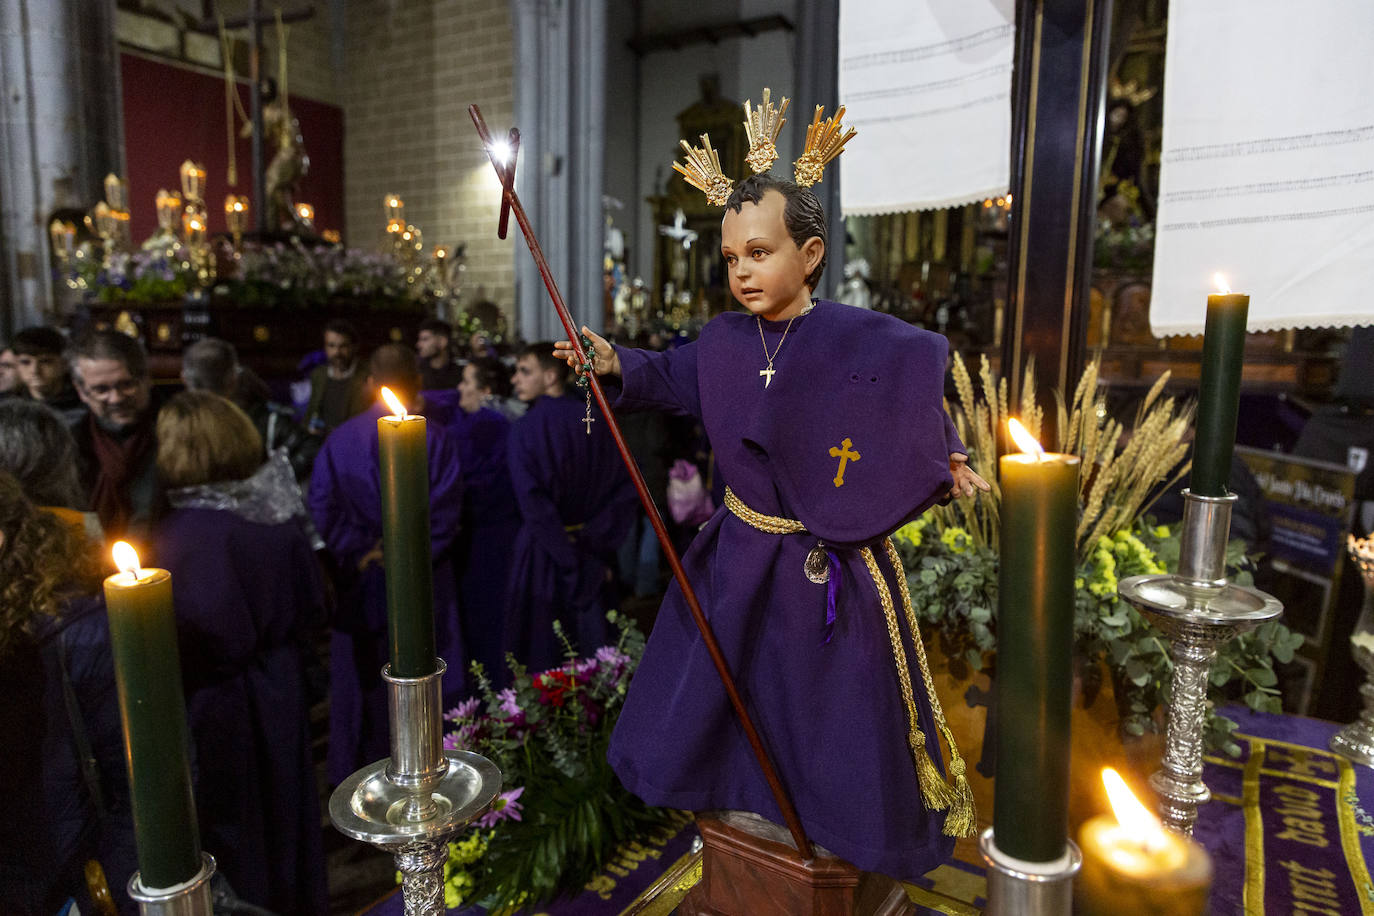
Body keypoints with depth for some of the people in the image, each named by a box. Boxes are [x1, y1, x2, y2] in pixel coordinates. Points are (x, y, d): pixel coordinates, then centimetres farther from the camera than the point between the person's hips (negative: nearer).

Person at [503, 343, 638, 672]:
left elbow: (533, 505, -20)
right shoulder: (594, 421, -2)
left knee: (542, 657, 9)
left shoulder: (523, 430, -14)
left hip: (543, 558, -4)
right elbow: (624, 488, -3)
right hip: (595, 562, 4)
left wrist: (571, 559, -13)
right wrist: (591, 541, -3)